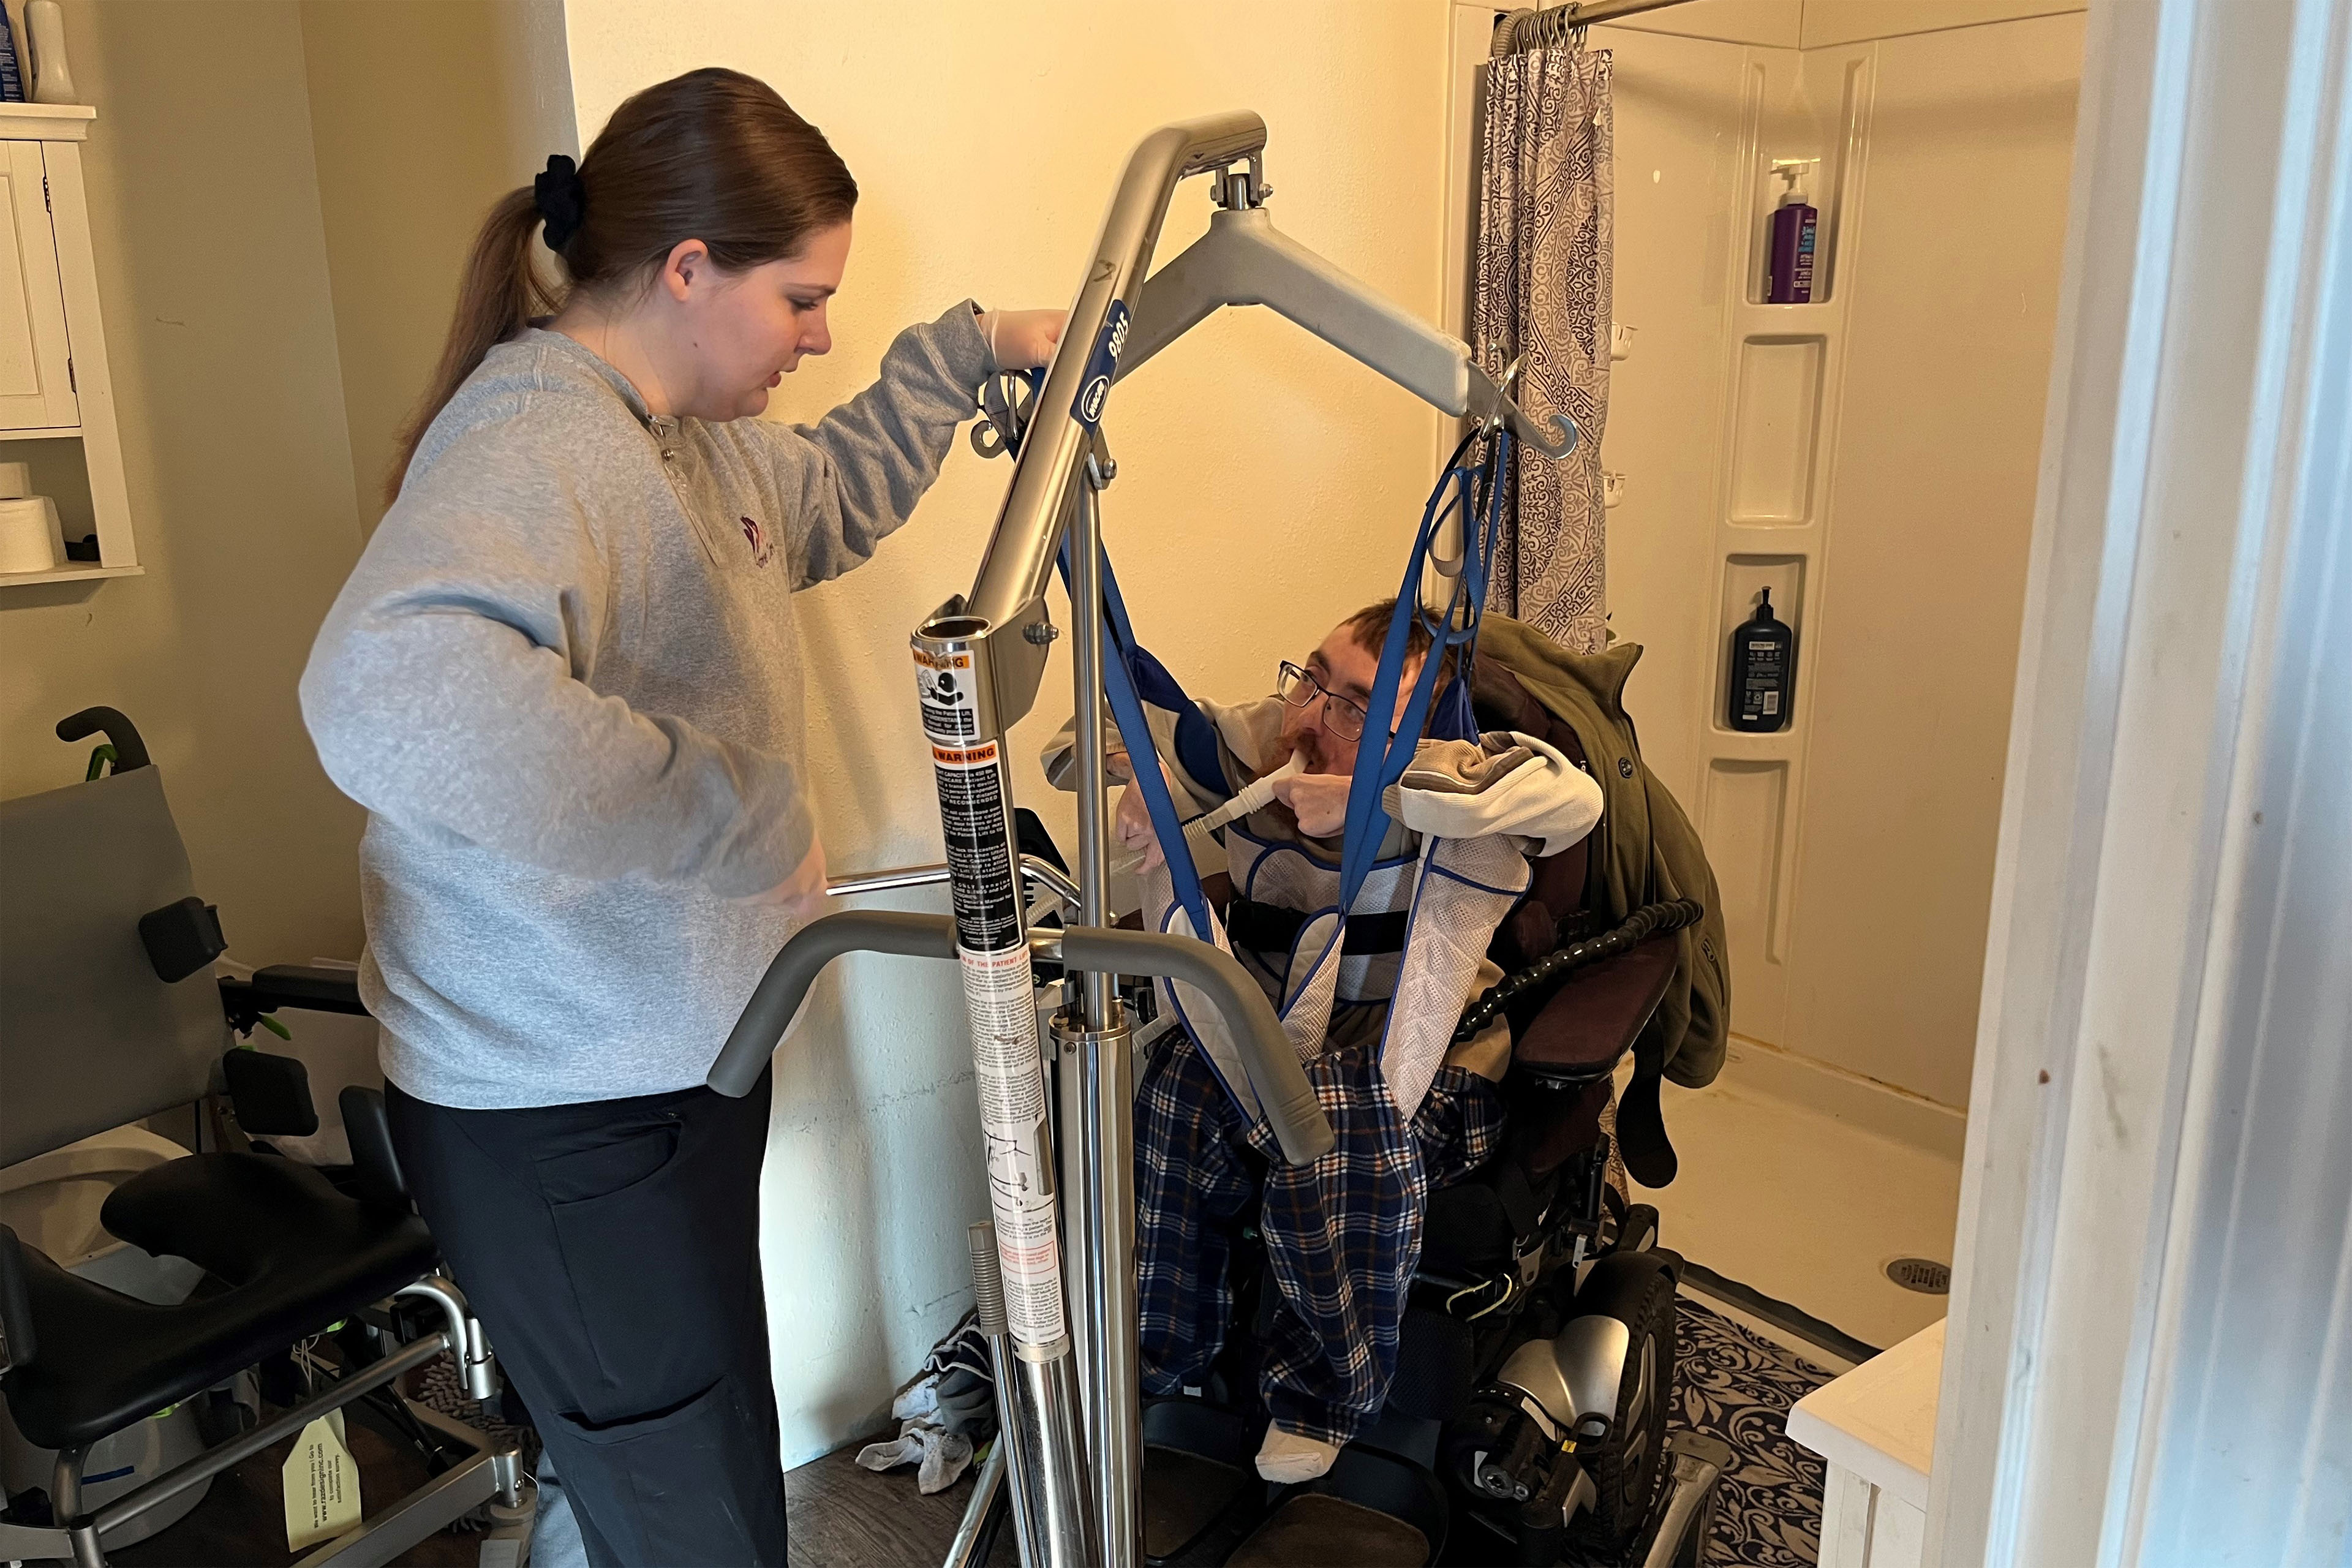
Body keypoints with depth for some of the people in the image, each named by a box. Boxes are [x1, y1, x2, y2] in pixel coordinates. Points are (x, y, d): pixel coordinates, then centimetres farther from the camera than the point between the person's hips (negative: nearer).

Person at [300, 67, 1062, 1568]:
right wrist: (741, 815, -39)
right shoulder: (533, 444, -26)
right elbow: (395, 696, -46)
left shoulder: (689, 433, 7)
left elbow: (834, 498, 28)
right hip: (565, 1118, -9)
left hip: (680, 1052, 10)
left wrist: (968, 350, 19)